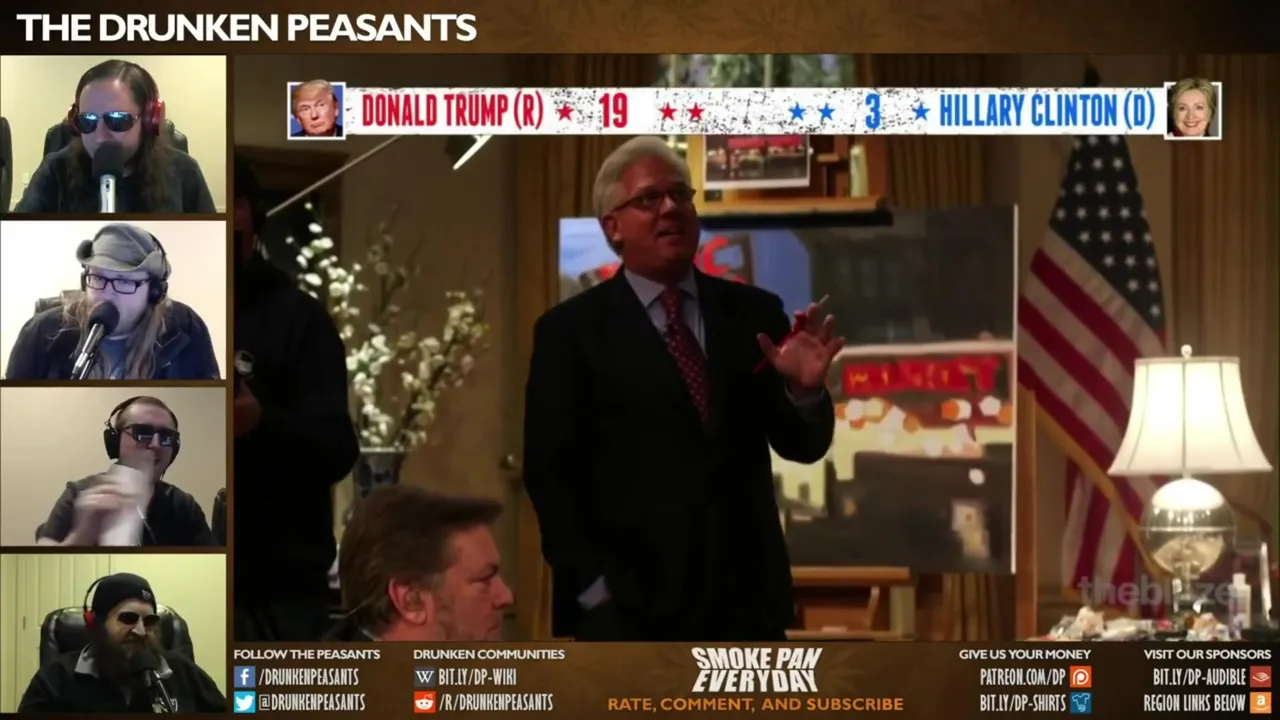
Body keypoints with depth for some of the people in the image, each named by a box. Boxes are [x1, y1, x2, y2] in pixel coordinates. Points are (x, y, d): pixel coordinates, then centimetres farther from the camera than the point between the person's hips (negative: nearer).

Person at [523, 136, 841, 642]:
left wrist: (805, 390, -14)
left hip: (744, 599, 3)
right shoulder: (571, 330, 1)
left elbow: (802, 446, 8)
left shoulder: (752, 312, 9)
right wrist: (593, 589, -10)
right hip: (626, 604, -3)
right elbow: (550, 472, -2)